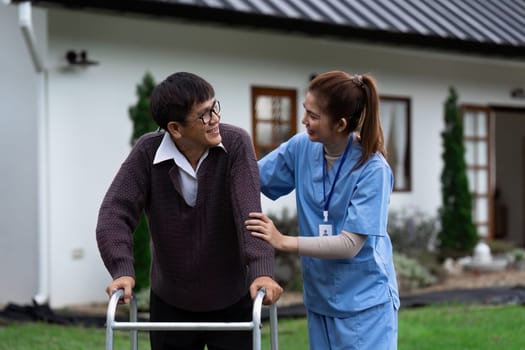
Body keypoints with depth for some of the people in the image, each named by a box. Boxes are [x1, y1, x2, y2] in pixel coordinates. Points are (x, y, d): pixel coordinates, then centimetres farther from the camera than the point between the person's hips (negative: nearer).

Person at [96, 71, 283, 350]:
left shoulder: (235, 144, -16)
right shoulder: (147, 152, -14)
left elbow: (249, 211, -26)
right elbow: (115, 212, -19)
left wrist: (261, 271, -40)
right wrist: (123, 271, -35)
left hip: (232, 302, -1)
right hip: (170, 303, 1)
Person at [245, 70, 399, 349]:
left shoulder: (373, 169, -19)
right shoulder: (301, 148, -4)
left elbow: (349, 245, -22)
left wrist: (284, 242, -26)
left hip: (365, 303, -5)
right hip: (319, 300, 5)